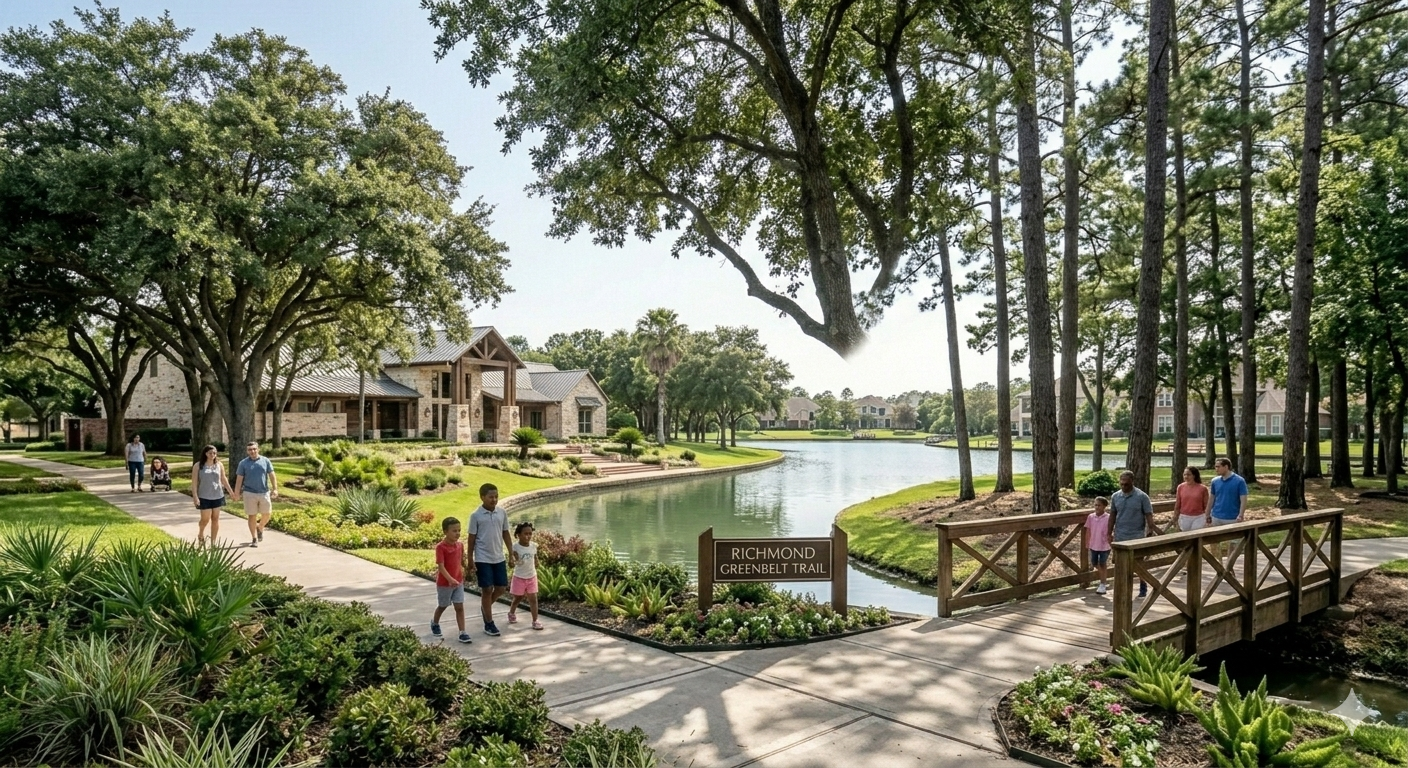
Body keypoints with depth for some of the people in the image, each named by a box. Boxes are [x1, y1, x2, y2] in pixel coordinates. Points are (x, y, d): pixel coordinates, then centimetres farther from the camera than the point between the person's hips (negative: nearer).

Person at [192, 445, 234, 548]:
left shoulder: (219, 464, 5)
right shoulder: (198, 465, -4)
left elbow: (223, 479, 14)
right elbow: (194, 482, -5)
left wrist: (231, 491, 14)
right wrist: (195, 497, -12)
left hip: (218, 496, 3)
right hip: (204, 497, -3)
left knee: (215, 519, 6)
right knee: (205, 519, -4)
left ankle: (213, 542, 14)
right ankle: (200, 535, 27)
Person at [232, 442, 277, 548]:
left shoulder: (265, 461, 3)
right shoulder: (243, 463, 1)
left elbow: (272, 476, 3)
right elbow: (239, 479, 2)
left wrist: (275, 489, -6)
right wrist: (237, 493, -2)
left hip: (264, 492, 1)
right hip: (249, 493, -1)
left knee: (266, 515, 6)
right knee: (252, 516, 2)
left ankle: (260, 529, 36)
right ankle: (254, 539, 10)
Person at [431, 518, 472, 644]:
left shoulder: (460, 545, -2)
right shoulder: (440, 547, -21)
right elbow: (440, 566, -26)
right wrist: (450, 579, -35)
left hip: (458, 582, 4)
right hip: (444, 583, -4)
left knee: (460, 607, 1)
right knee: (442, 606, 16)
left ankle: (462, 633, 3)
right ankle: (434, 623, 45)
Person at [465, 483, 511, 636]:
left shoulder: (502, 513, 2)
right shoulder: (476, 516, -9)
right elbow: (471, 538, -5)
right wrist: (470, 560, -6)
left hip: (499, 558, 5)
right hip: (483, 559, -4)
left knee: (502, 588, 8)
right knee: (487, 590, -1)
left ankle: (485, 606, 36)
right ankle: (489, 624, 12)